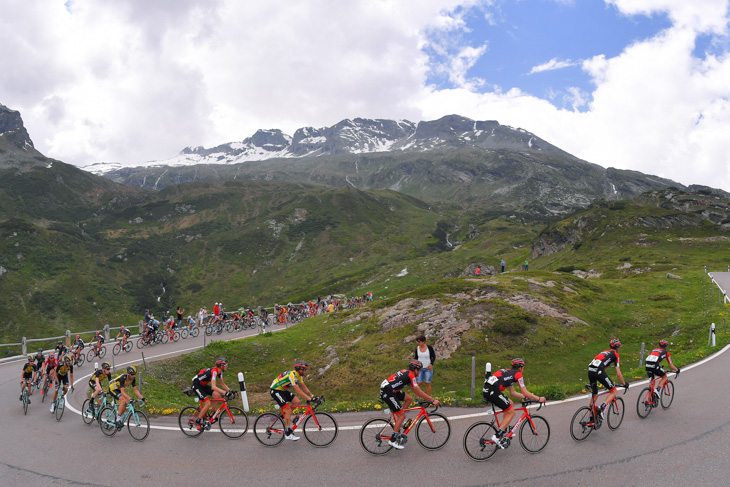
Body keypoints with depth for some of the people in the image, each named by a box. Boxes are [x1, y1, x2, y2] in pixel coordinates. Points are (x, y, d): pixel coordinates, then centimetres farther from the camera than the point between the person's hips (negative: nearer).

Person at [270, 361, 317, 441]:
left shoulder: (299, 375, 0)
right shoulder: (292, 375, -29)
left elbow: (304, 387, 7)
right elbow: (298, 391, -35)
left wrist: (312, 396, -5)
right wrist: (310, 399, -37)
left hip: (283, 390, 9)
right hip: (275, 390, -9)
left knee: (297, 402, -6)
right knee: (288, 410, -15)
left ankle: (285, 415, 15)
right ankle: (288, 434, -10)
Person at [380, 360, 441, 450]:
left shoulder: (406, 372, 18)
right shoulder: (410, 376, -11)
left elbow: (413, 389, 24)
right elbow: (419, 392, -10)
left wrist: (426, 398, 23)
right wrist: (433, 400, -5)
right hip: (387, 393, -9)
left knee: (409, 398, 14)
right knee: (402, 416, -4)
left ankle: (398, 421, 18)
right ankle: (392, 440, 0)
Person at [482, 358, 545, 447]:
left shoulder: (509, 373, 30)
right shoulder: (518, 374, 5)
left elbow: (512, 393, 35)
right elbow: (525, 392, 3)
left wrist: (526, 396, 37)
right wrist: (538, 398, 14)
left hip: (486, 390, 9)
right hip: (493, 392, -9)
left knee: (510, 404, 24)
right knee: (511, 412, 5)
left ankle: (505, 431, 28)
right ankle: (497, 437, -2)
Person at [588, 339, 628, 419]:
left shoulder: (604, 352, 33)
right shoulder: (615, 354, 14)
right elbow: (618, 374, 10)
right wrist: (624, 384, 25)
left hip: (590, 370, 7)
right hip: (599, 371, -7)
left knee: (594, 395, 20)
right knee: (613, 392, 10)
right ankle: (602, 408, -10)